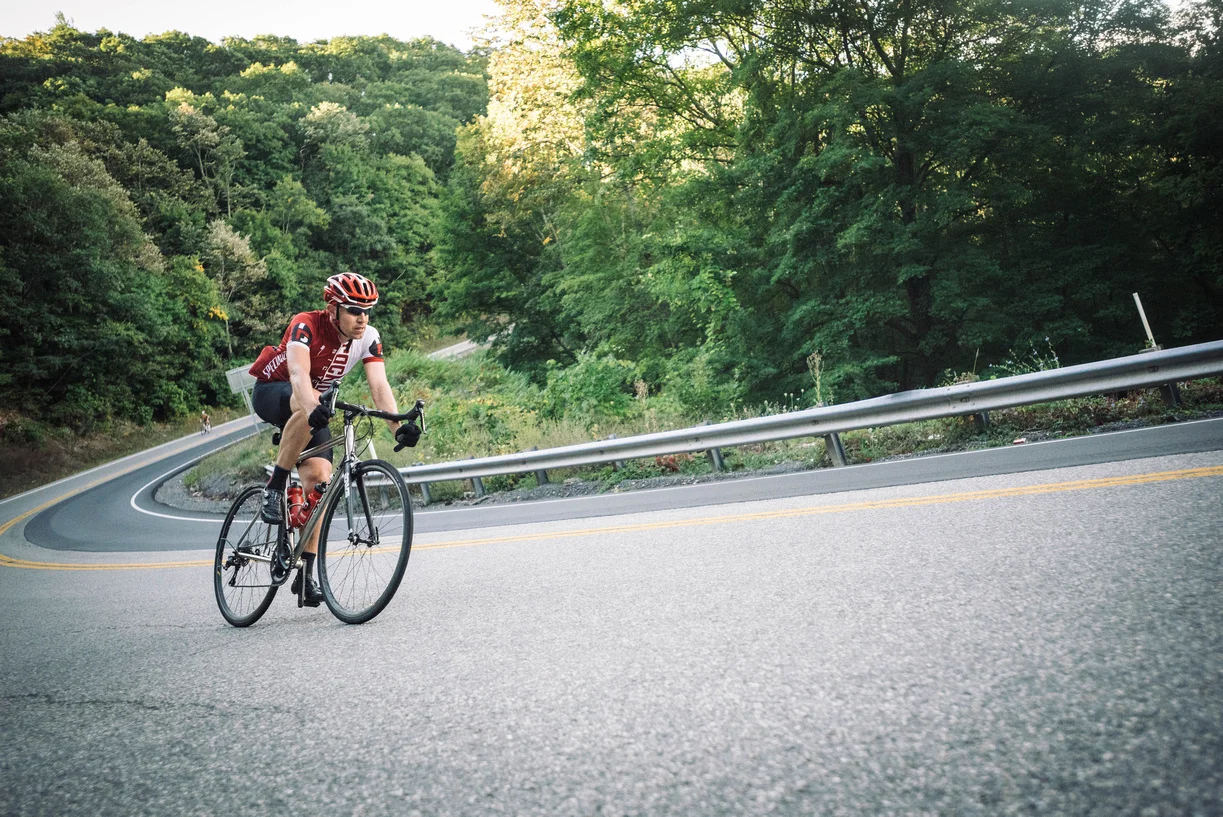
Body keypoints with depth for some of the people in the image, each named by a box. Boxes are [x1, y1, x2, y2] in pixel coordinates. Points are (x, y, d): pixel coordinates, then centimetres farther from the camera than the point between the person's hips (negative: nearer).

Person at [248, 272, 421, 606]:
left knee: (319, 476, -13)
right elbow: (298, 373, -45)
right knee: (308, 402, -40)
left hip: (312, 406, 5)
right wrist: (313, 408, -65)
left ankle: (306, 574, -5)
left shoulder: (368, 337, -15)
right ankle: (274, 488, -25)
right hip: (271, 392, -4)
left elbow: (379, 385, -25)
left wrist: (397, 426, -42)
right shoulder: (306, 325, -28)